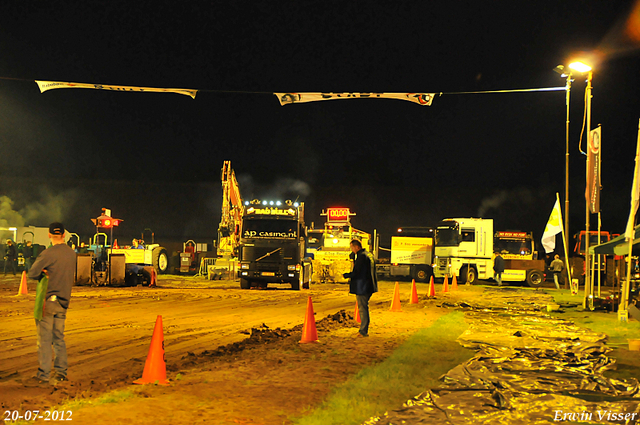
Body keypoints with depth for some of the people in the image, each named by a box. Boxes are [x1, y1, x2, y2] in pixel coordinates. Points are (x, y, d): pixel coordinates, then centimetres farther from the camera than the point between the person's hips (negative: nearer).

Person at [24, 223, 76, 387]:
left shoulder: (48, 253, -14)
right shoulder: (72, 253, 7)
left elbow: (32, 273, -12)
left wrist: (44, 274, 6)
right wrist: (51, 275, 4)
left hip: (48, 300, -7)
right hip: (64, 300, 7)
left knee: (44, 338, -4)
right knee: (59, 338, 14)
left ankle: (43, 376, -4)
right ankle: (61, 372, 18)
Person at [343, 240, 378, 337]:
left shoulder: (361, 256, -18)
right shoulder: (369, 255, 13)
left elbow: (355, 273, -20)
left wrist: (345, 275, -6)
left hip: (362, 288, -10)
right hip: (369, 286, 10)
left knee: (362, 308, -3)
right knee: (364, 307, 16)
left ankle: (363, 331, 2)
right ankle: (363, 330, 21)